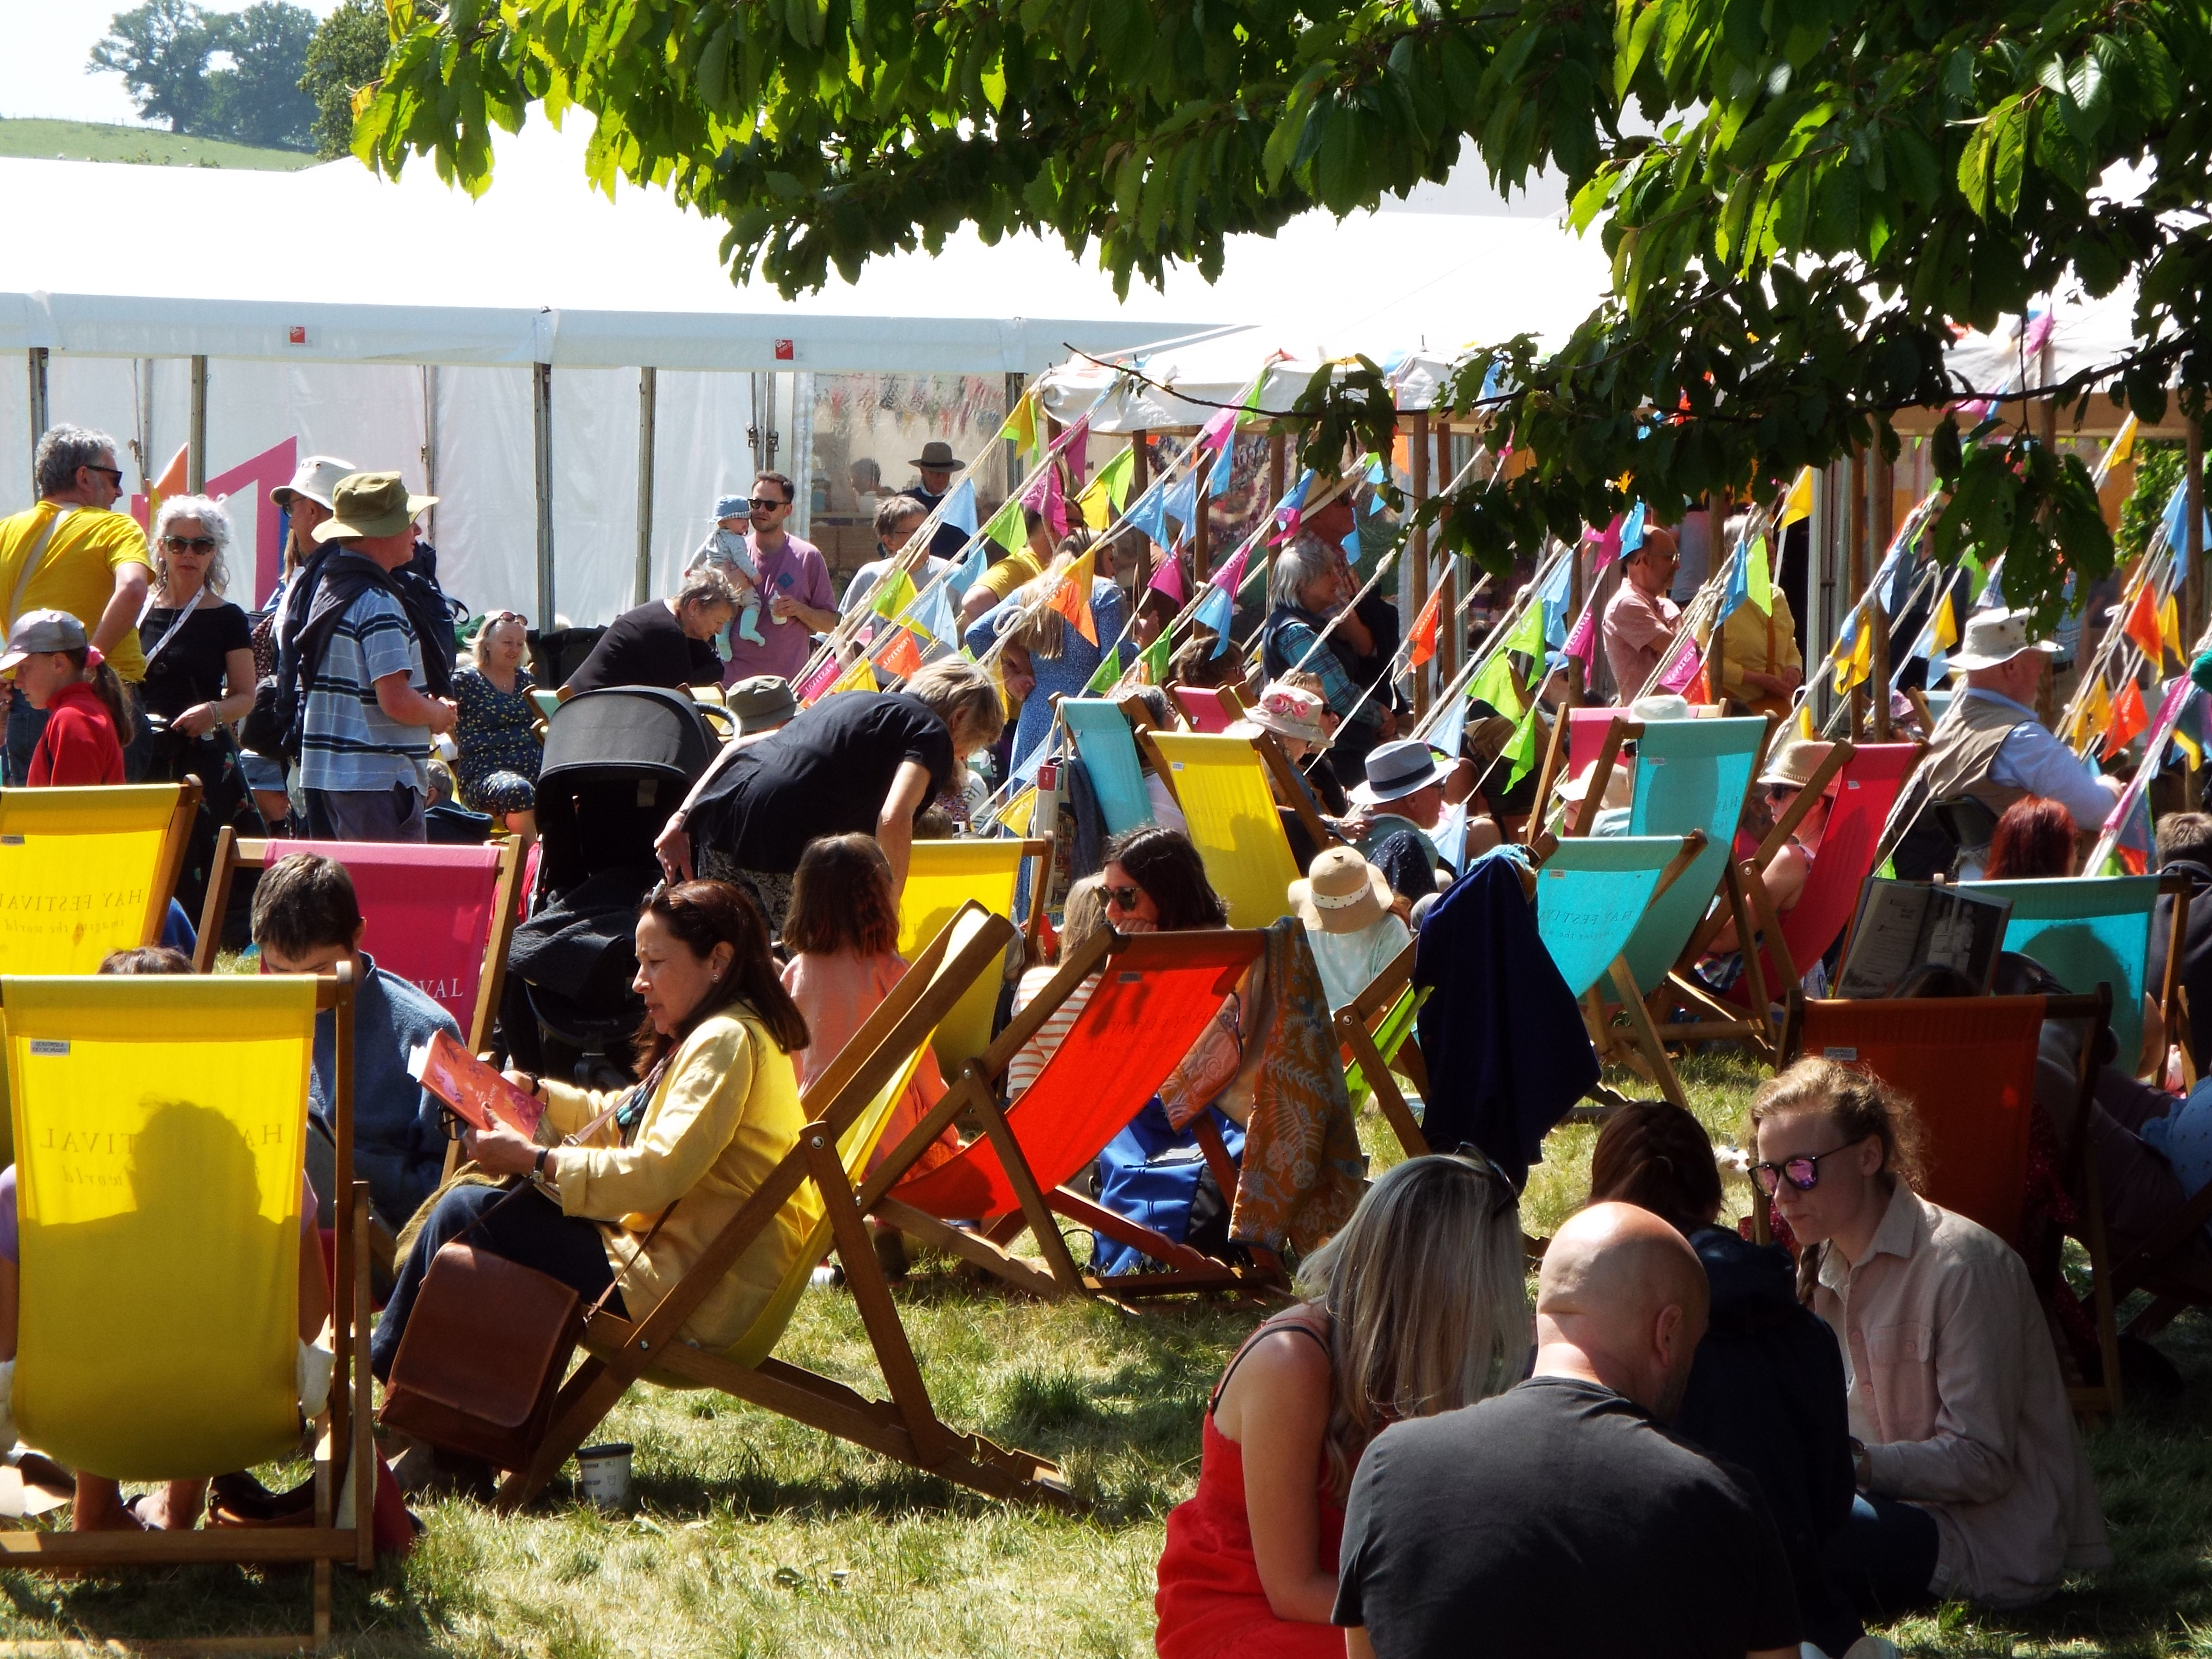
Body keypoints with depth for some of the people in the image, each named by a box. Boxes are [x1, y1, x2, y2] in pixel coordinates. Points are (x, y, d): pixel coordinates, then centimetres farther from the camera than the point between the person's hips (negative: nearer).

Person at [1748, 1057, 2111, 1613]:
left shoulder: (1963, 1265, -16)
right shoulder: (1828, 1265, 11)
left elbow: (1983, 1463, -19)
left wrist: (1857, 1464, -30)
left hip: (1995, 1546, -9)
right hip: (1907, 1504, 9)